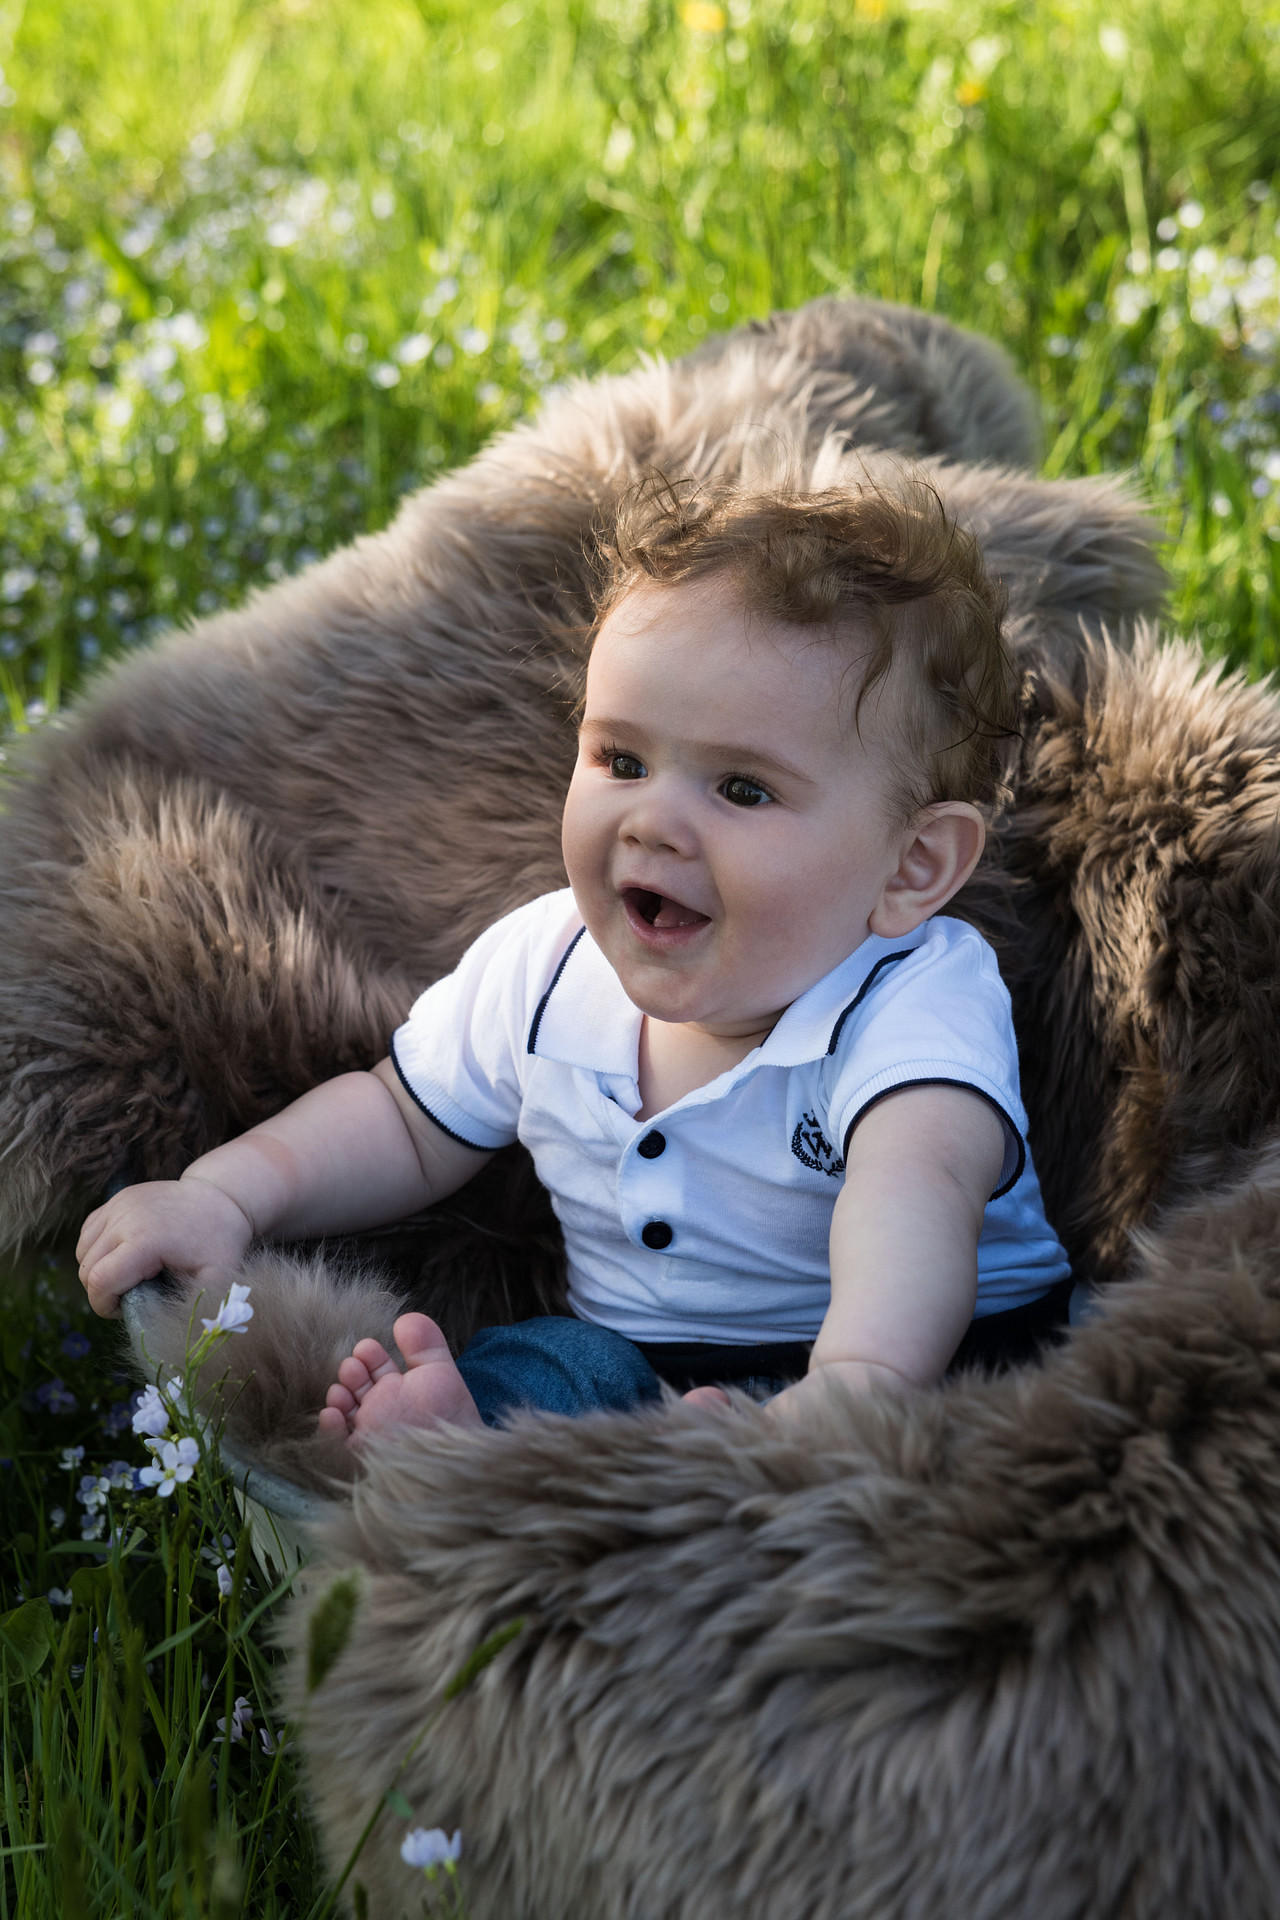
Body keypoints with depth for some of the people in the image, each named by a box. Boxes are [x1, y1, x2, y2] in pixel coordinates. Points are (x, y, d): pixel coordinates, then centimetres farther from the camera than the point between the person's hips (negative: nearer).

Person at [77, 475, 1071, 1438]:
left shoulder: (917, 1001, -24)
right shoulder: (545, 963, -2)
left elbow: (914, 1184, -46)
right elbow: (404, 1122, 16)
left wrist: (859, 1378, -67)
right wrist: (221, 1195, -1)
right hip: (628, 1356, 6)